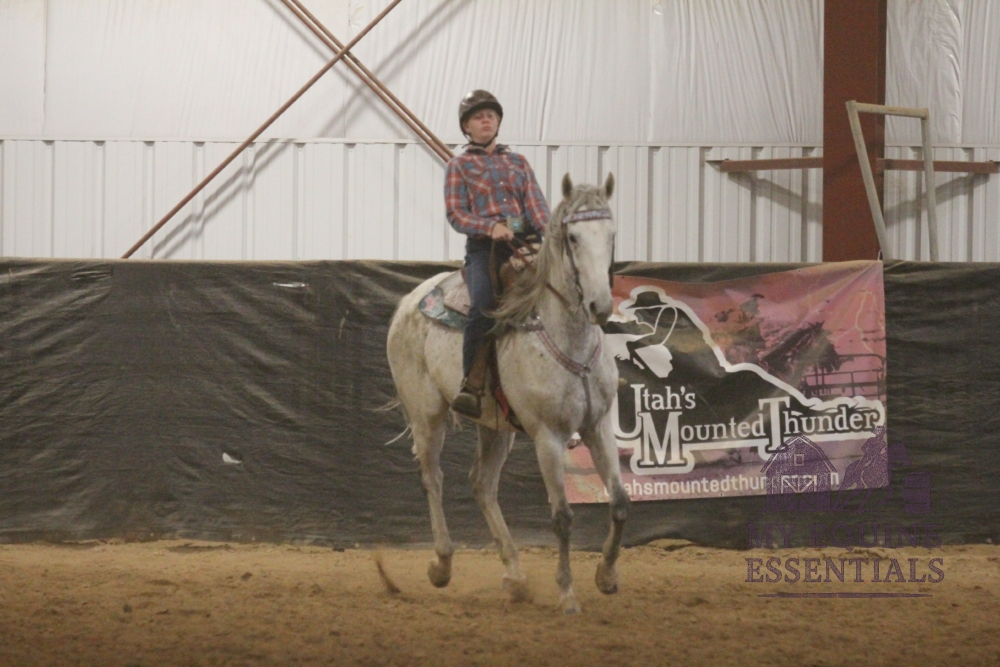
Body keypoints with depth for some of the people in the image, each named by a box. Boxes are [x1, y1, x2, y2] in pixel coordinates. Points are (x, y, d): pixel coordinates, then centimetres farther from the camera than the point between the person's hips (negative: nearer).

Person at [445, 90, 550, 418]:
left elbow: (536, 205, 12)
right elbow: (456, 214, 3)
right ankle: (471, 386, -25)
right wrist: (490, 226, -15)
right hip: (484, 247, -4)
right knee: (484, 306, -32)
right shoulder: (459, 166, 14)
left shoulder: (518, 163, 24)